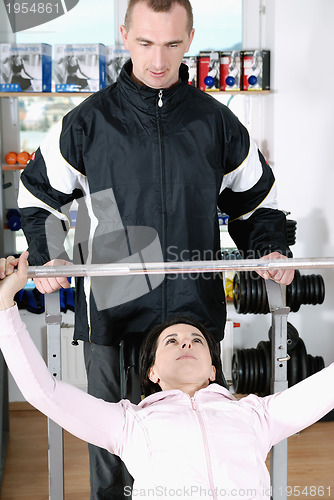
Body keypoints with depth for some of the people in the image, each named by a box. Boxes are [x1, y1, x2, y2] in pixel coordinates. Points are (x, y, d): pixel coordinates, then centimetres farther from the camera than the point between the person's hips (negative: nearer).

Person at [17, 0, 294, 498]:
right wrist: (46, 257, -6)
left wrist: (271, 249, -2)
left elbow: (255, 199, 15)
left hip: (195, 308, 1)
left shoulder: (217, 123, 3)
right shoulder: (88, 122, -1)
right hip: (111, 310, -1)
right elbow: (38, 194, 10)